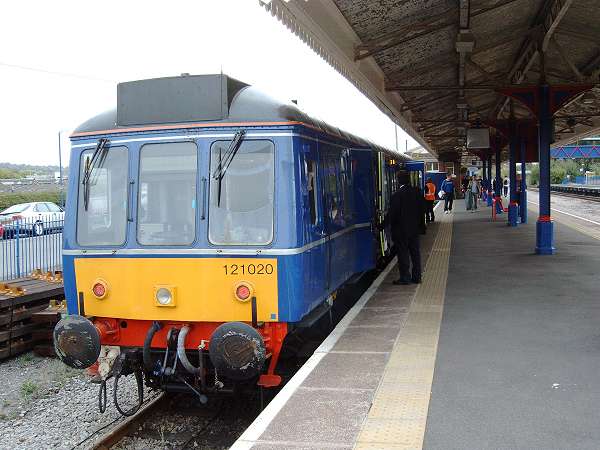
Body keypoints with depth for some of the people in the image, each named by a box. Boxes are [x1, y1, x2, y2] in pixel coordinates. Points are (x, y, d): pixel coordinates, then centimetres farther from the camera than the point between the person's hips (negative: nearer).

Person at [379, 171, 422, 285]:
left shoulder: (397, 195, -17)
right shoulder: (417, 192, 3)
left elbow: (392, 213, -16)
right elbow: (421, 210, 11)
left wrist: (383, 225, -7)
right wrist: (419, 224, 20)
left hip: (401, 230, -6)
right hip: (414, 228, 6)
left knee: (403, 253, 1)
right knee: (415, 252, 12)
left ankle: (405, 277, 3)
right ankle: (416, 276, 17)